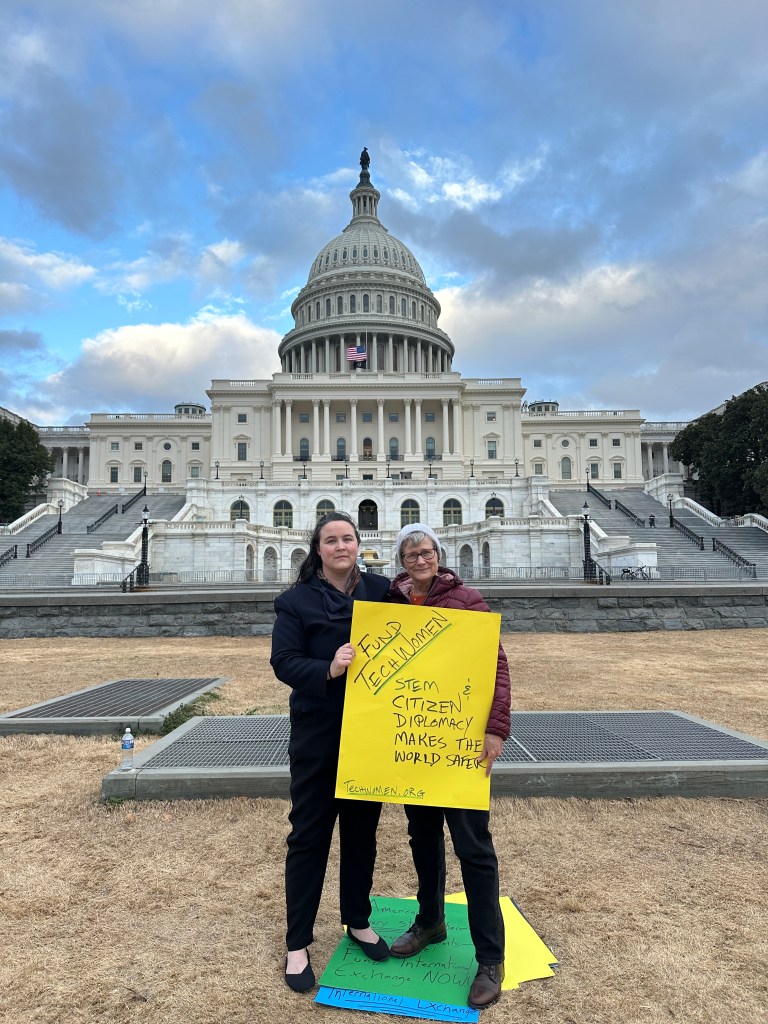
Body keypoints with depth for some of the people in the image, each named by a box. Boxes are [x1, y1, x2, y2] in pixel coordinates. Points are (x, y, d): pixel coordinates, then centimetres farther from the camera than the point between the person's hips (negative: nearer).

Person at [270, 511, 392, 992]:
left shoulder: (381, 590, 1)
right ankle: (298, 944, 26)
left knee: (363, 830, 18)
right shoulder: (297, 600, -7)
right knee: (309, 835, 8)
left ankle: (359, 921, 40)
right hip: (317, 735, -3)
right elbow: (284, 661, -13)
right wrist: (328, 669, -29)